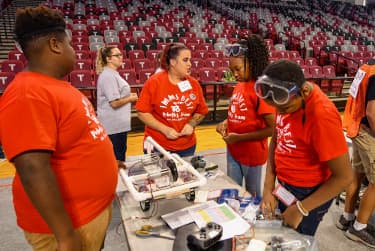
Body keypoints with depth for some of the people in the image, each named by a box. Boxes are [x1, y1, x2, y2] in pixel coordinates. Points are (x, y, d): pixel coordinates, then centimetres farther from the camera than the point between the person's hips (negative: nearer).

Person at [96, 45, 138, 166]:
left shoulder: (112, 74, 13)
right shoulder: (108, 76, -18)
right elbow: (114, 102, -23)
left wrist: (129, 96, 8)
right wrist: (131, 99, -9)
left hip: (118, 124, 10)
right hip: (114, 126, -10)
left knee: (119, 155, 20)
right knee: (116, 159, 2)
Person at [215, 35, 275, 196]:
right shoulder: (239, 86, 2)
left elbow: (272, 128, -22)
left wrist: (239, 138, -21)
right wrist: (226, 123, -2)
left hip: (252, 153, -7)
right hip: (233, 151, 7)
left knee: (252, 194, 15)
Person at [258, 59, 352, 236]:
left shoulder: (322, 116, -31)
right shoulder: (286, 100, -9)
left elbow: (344, 177, -24)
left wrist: (301, 208, -18)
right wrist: (268, 189, -7)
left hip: (308, 194, -6)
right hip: (284, 187, 7)